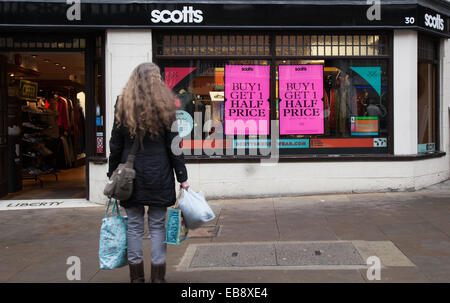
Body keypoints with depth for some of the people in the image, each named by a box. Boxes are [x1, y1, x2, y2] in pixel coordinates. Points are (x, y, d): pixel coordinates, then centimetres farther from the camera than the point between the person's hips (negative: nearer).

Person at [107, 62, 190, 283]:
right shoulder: (164, 107, -3)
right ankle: (158, 276, 11)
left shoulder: (123, 105, 1)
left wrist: (112, 174, 10)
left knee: (134, 225, 8)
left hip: (131, 174, 1)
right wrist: (182, 177, 3)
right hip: (159, 175, -1)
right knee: (157, 225, 6)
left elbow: (116, 145, 2)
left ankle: (136, 276, 14)